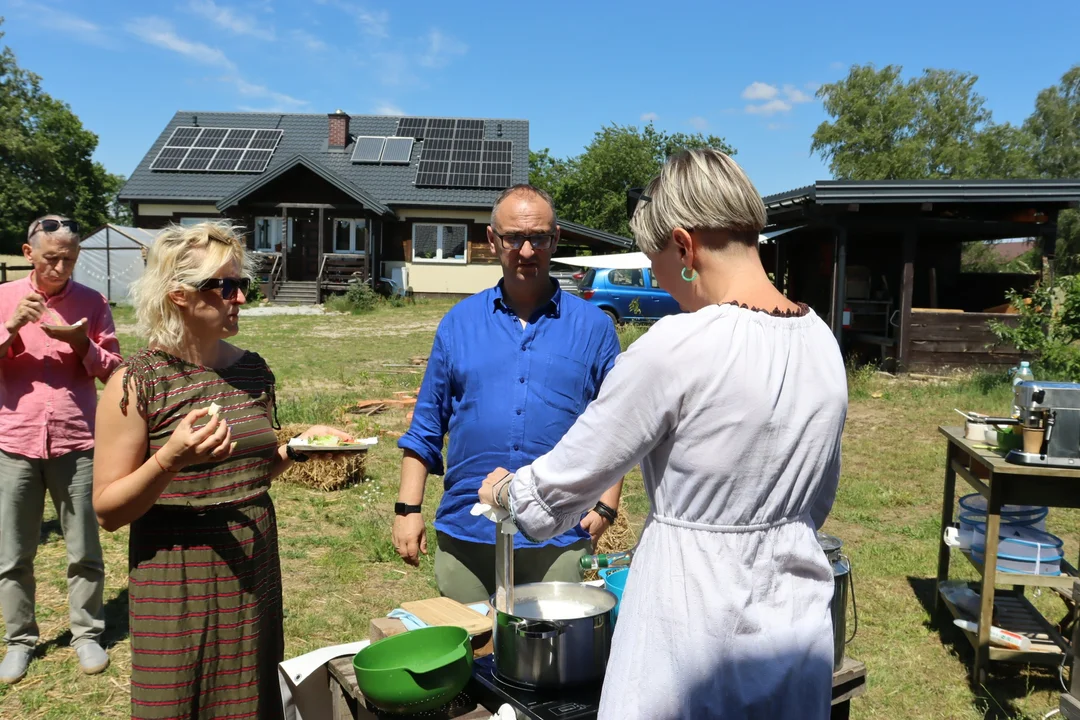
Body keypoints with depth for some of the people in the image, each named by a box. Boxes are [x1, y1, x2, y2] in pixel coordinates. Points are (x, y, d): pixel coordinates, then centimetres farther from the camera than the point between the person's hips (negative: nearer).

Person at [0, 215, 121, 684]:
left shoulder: (92, 303, 2)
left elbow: (111, 370, 3)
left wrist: (81, 344, -15)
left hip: (77, 443, -1)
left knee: (84, 552, 7)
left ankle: (86, 634, 23)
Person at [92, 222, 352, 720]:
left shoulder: (253, 371, 3)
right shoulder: (137, 383, -12)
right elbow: (108, 510, -11)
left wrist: (299, 446, -2)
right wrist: (170, 458, -27)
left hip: (254, 568, 5)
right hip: (179, 581, -4)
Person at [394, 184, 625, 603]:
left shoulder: (593, 326, 2)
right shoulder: (460, 321, 6)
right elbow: (426, 426, 7)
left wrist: (606, 506, -7)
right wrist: (408, 509, 2)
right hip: (465, 534, 2)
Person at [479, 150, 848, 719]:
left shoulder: (677, 347, -23)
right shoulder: (821, 340, -1)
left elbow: (564, 481, -13)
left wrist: (503, 488, 7)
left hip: (697, 628, -6)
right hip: (798, 622, 7)